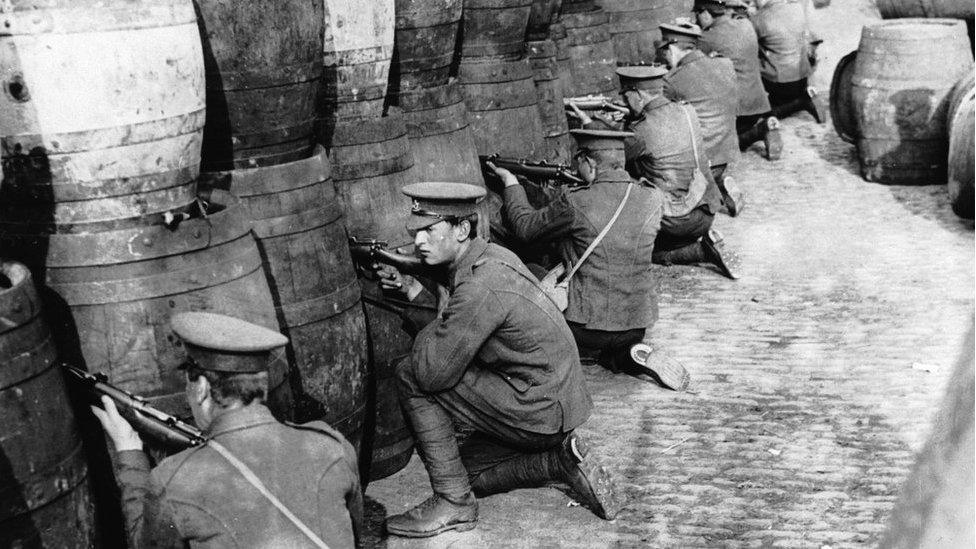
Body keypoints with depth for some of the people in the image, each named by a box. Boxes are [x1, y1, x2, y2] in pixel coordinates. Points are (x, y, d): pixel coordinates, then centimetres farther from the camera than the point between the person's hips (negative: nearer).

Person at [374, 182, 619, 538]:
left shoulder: (480, 288, -25)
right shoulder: (490, 256, 5)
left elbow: (433, 372, -22)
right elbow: (453, 330, 15)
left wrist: (439, 313, -5)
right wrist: (413, 291, 5)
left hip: (538, 410, -10)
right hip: (555, 404, 10)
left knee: (411, 378, -10)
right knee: (468, 470, 23)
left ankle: (453, 503, -4)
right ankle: (561, 459, 15)